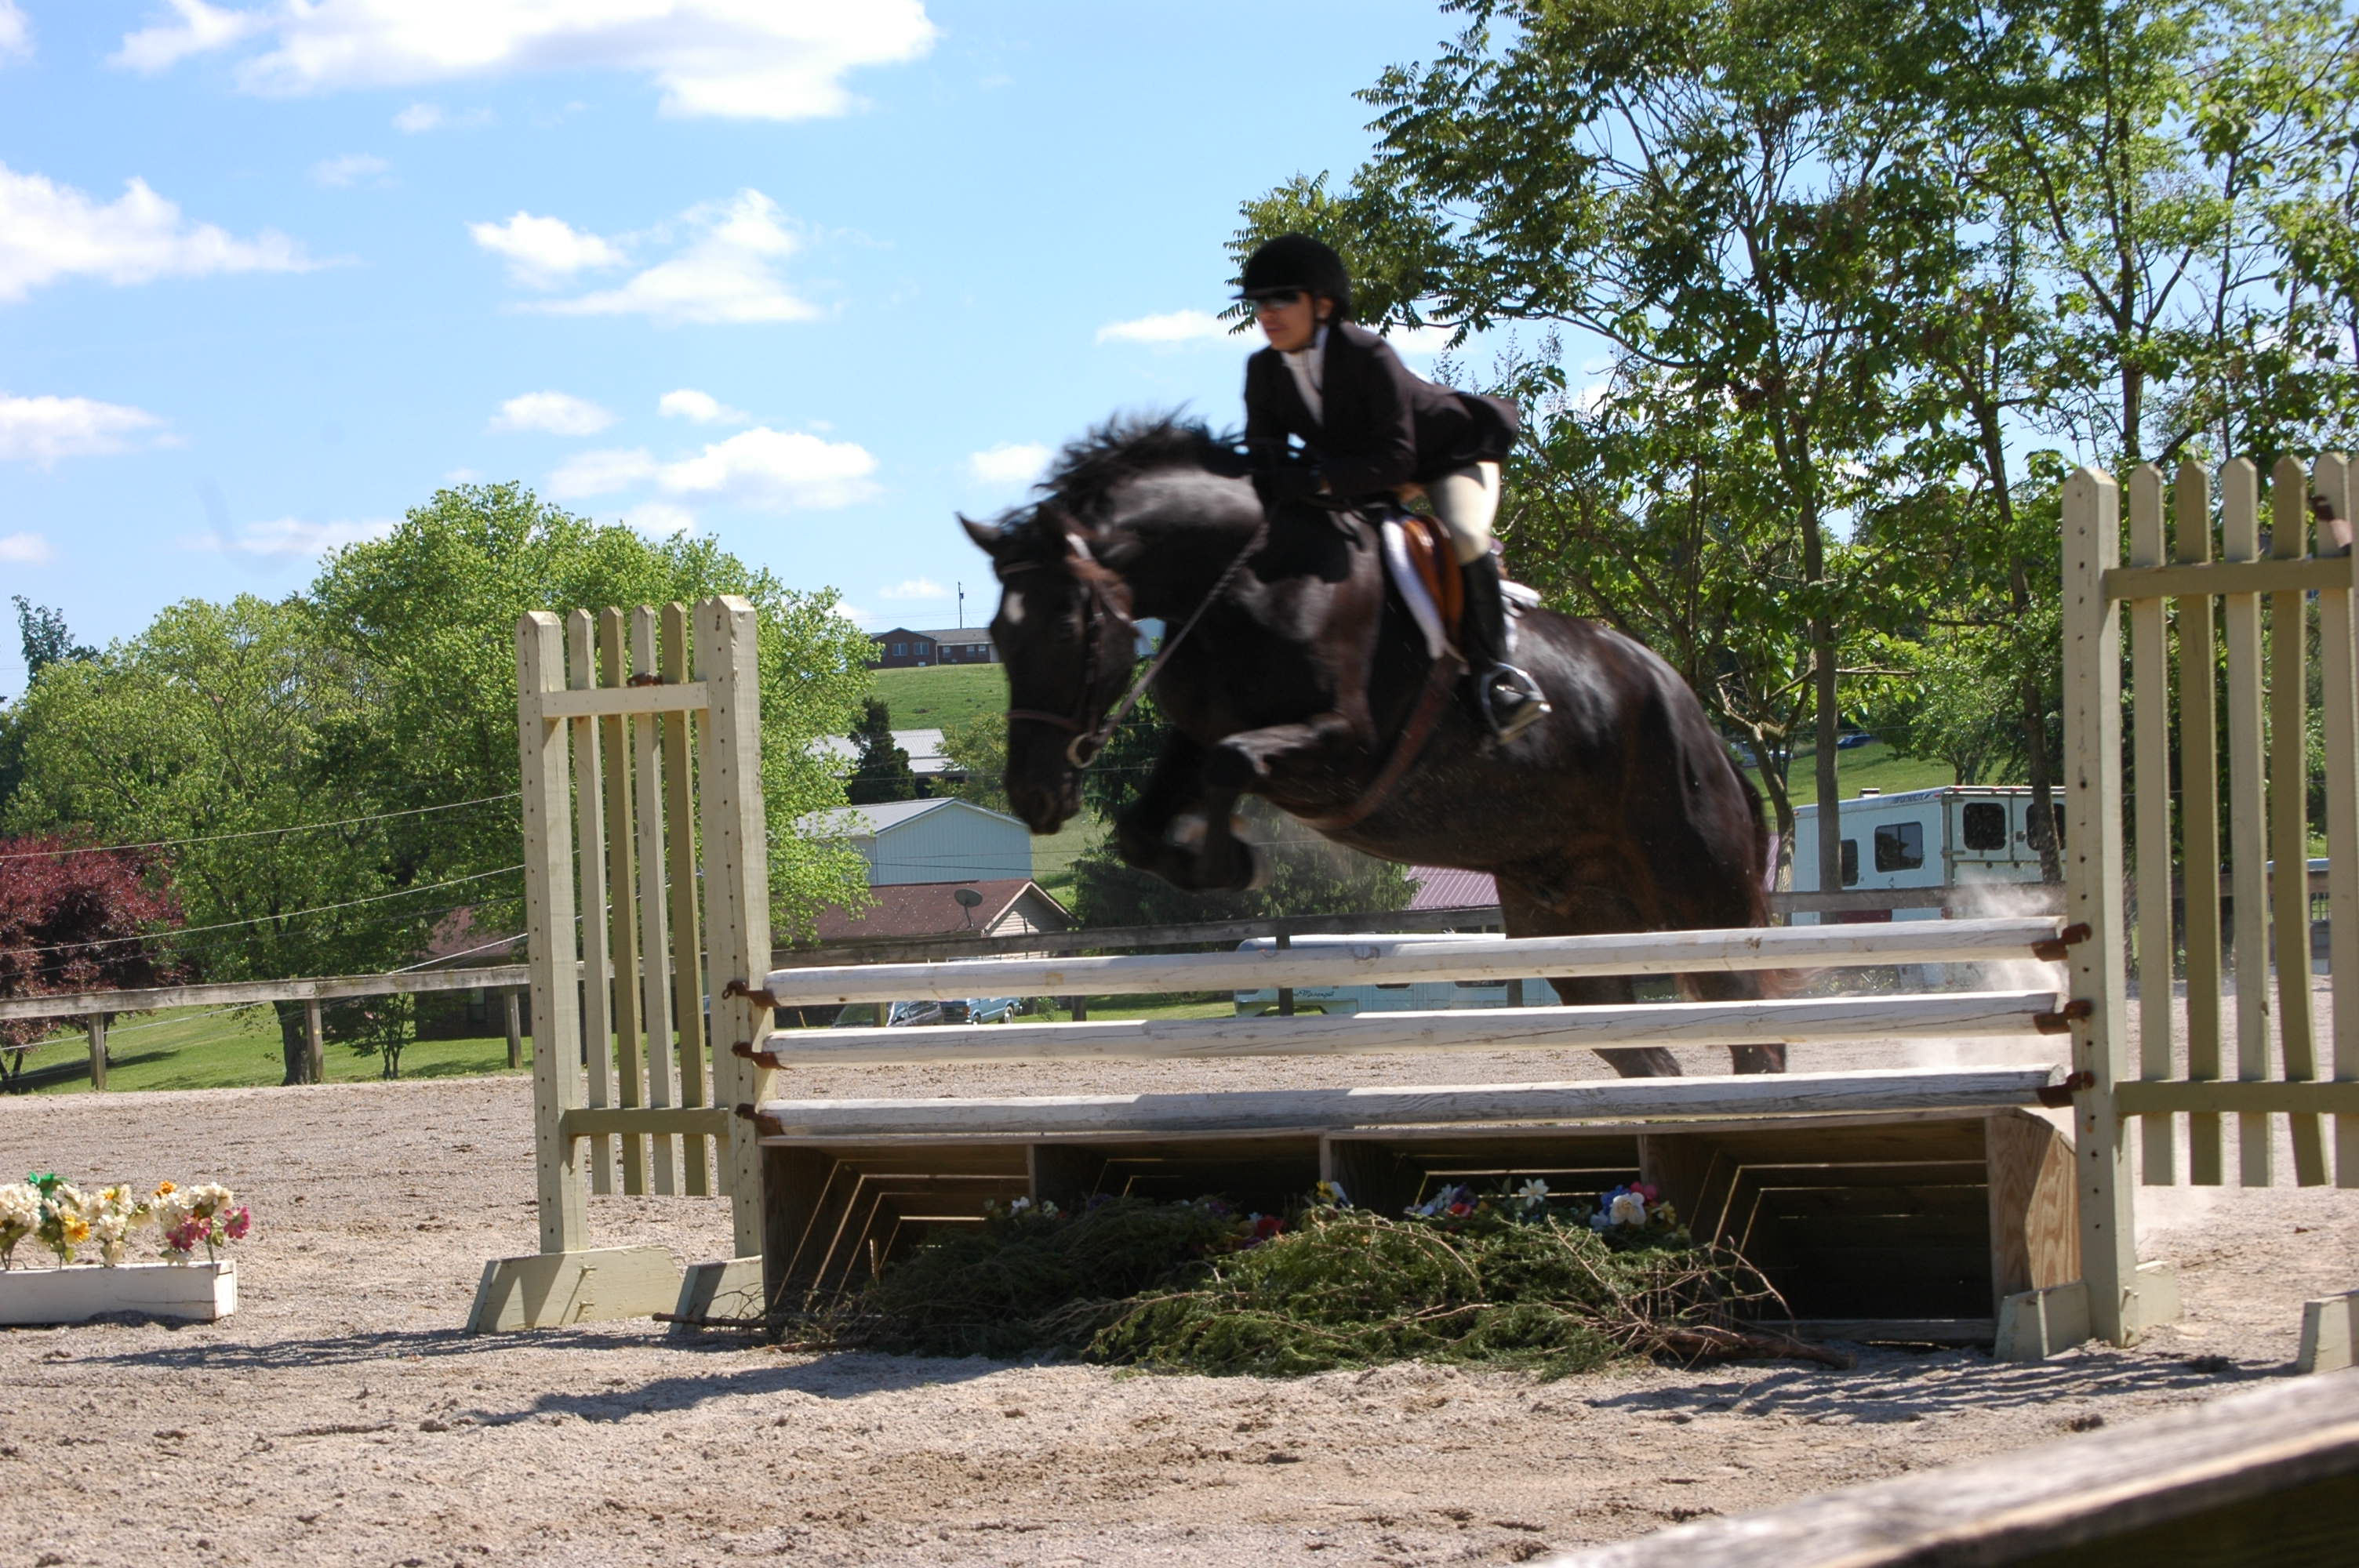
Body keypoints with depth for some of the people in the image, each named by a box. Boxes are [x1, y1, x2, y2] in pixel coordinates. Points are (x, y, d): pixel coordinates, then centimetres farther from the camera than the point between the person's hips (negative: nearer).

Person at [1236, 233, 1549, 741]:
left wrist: (1317, 477, -44)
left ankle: (1491, 667, -25)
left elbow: (1396, 460, -36)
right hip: (1365, 479, 8)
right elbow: (1266, 461, -15)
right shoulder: (1263, 370, -15)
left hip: (1450, 453, -8)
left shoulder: (1368, 355, -34)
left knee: (1463, 535, -32)